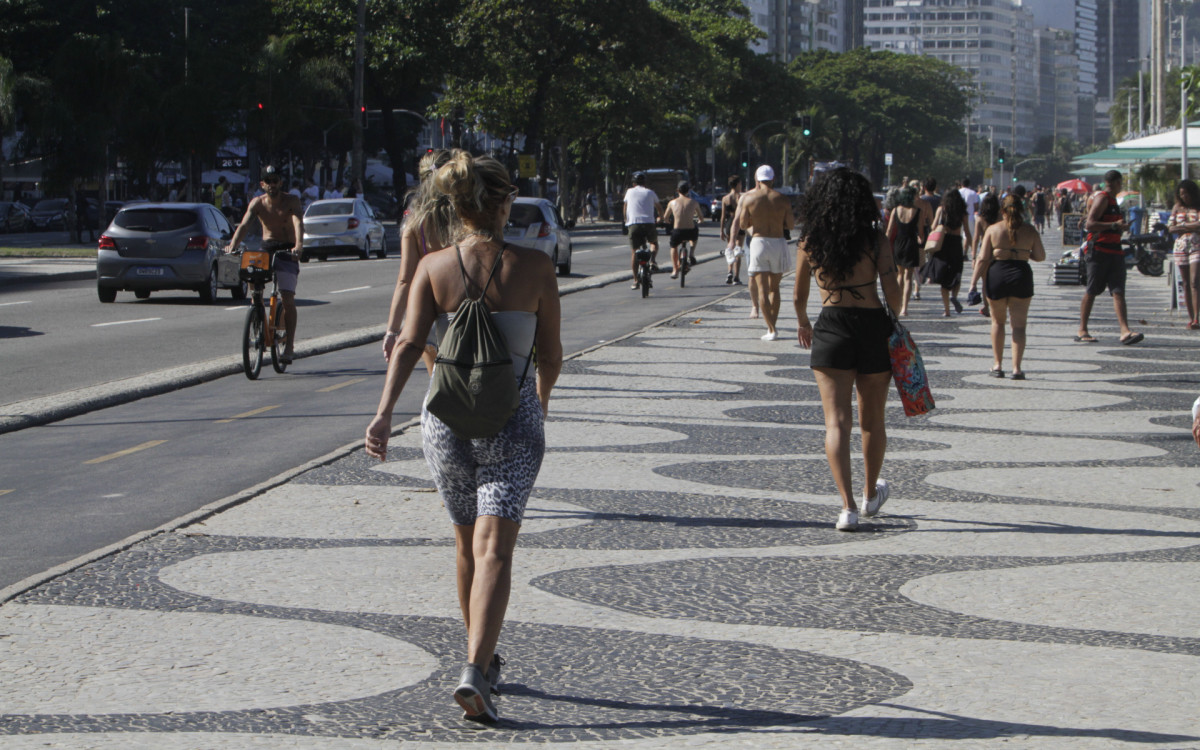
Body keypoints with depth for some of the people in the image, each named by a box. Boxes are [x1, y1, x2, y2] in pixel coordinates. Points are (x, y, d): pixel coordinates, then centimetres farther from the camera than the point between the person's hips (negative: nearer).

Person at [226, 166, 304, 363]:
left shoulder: (291, 201, -10)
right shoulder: (257, 203, -4)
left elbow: (298, 223, -25)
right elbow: (244, 225, -16)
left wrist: (299, 245, -44)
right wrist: (232, 245, -34)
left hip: (287, 251, -3)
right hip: (266, 249, 3)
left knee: (288, 298, -13)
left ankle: (290, 345, -5)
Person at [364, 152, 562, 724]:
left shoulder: (434, 267, -3)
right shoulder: (534, 268, -6)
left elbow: (409, 344, -15)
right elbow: (551, 356, 2)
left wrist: (383, 413, -20)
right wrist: (541, 398, 22)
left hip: (447, 416, 2)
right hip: (513, 419, -2)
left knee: (467, 543, 20)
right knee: (494, 550, -7)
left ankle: (483, 661, 36)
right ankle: (475, 671, -24)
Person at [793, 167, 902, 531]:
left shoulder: (809, 243, 3)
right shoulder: (876, 239, -1)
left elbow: (799, 297, 12)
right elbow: (892, 289, -9)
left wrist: (803, 324, 32)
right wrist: (893, 320, 10)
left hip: (831, 328, 0)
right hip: (873, 325, 1)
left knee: (836, 420, -3)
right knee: (872, 419, 17)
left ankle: (848, 506, -15)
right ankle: (871, 495, 35)